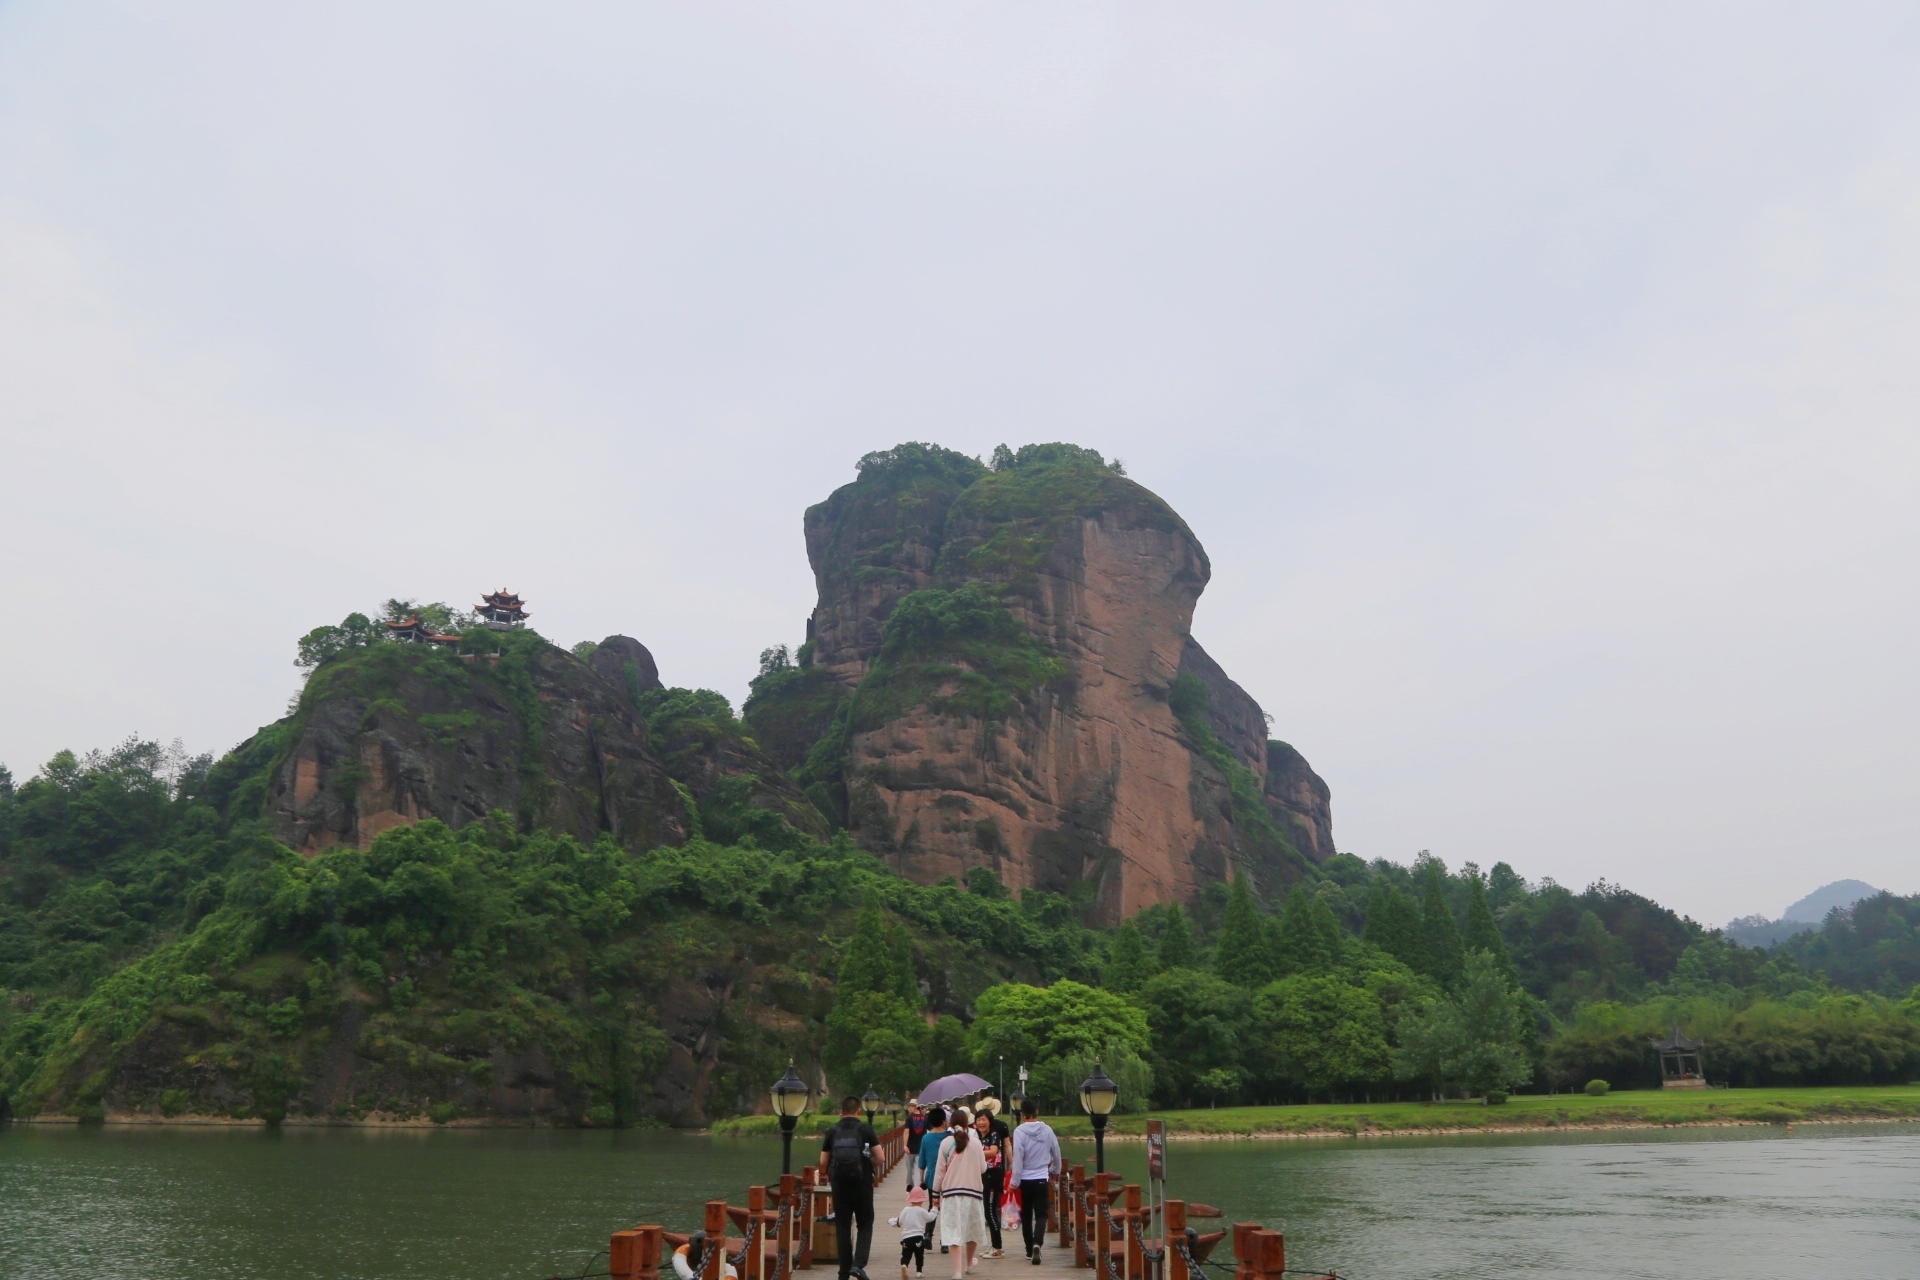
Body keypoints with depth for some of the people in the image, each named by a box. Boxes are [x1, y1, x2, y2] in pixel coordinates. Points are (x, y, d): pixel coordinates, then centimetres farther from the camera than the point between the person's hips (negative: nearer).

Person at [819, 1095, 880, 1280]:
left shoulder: (832, 1131, 6)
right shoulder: (866, 1129, -1)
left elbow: (823, 1162, 7)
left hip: (839, 1184, 2)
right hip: (862, 1183, -2)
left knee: (842, 1228, 11)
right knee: (865, 1225, 9)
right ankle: (858, 1263, -10)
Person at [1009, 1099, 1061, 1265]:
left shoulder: (1019, 1131, -10)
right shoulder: (1047, 1130, 0)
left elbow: (1017, 1158, -13)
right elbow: (1056, 1153, 10)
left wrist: (1015, 1181, -8)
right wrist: (1054, 1170, 28)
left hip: (1024, 1179, -1)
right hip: (1041, 1178, 1)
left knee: (1026, 1215, 13)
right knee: (1041, 1214, 2)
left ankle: (1030, 1251, 17)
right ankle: (1037, 1243, -22)